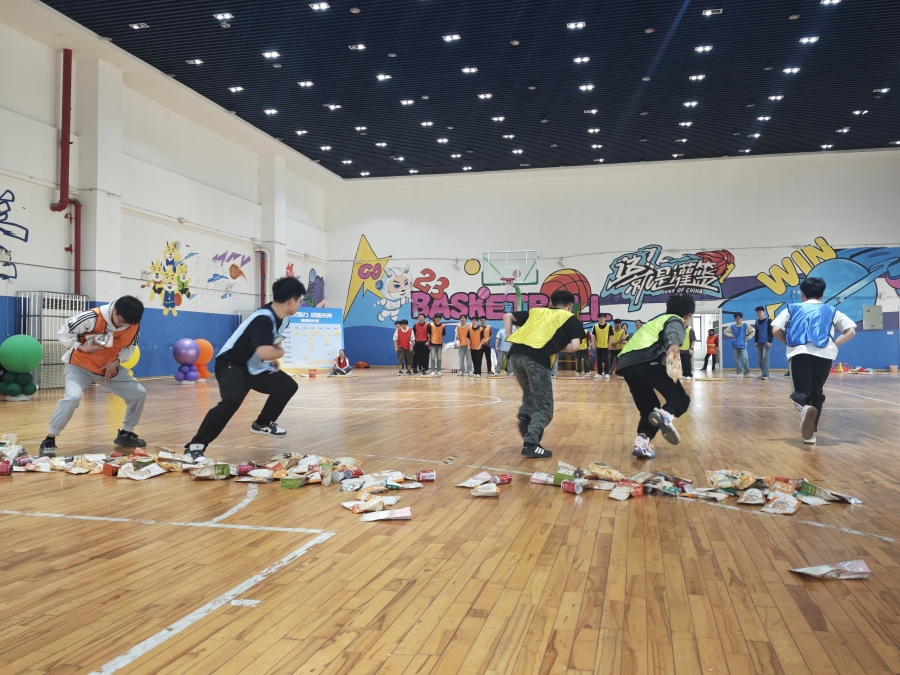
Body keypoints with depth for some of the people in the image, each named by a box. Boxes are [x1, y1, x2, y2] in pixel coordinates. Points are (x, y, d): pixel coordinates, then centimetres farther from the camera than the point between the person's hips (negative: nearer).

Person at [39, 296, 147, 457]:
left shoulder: (134, 326, -13)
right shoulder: (92, 317, -26)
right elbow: (63, 333, -15)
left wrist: (116, 362, -13)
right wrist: (82, 348, -29)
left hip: (110, 367, 5)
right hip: (80, 365, -5)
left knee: (138, 393, 0)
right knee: (73, 396, -30)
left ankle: (126, 434, 17)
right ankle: (49, 440, -15)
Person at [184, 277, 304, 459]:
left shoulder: (283, 319, 0)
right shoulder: (263, 319, -30)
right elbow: (265, 352, -44)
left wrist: (274, 360, 3)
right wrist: (280, 353, -21)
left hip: (255, 367, 10)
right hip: (231, 364, -9)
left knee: (288, 386, 13)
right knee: (232, 400, -34)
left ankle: (263, 423, 32)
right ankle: (195, 445, -25)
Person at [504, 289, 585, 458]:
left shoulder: (536, 311, 29)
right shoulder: (570, 318, 18)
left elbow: (507, 316, 25)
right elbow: (574, 346, 3)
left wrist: (512, 339, 20)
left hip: (516, 353, 5)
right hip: (537, 358, -5)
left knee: (530, 391, 31)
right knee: (544, 407, 5)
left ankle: (525, 416, 7)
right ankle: (531, 443, -10)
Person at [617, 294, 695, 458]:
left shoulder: (658, 320, 38)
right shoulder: (676, 321, 14)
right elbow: (672, 332, -12)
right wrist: (673, 344, -33)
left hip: (626, 362, 7)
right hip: (646, 359, -7)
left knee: (649, 408, 17)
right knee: (680, 397, 0)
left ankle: (642, 441, -3)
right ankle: (666, 415, -30)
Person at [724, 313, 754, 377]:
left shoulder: (746, 325, -1)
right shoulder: (732, 326, 4)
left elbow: (753, 331, 3)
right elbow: (725, 331, 13)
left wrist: (748, 337, -5)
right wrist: (731, 335, -1)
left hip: (743, 345, -2)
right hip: (735, 345, 2)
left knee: (745, 359, -14)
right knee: (737, 360, 5)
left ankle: (746, 373, -4)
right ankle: (740, 373, 12)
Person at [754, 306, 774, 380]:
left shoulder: (768, 320, -5)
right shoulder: (757, 321, 13)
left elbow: (771, 332, -8)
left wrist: (769, 341, -15)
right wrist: (756, 341, 11)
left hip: (766, 343, -6)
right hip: (759, 343, 6)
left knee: (765, 357, -14)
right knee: (760, 359, 6)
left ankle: (765, 375, -15)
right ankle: (763, 373, 17)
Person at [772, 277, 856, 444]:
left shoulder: (792, 309, 20)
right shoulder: (831, 311, 23)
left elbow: (776, 330, 6)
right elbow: (851, 331, 11)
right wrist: (833, 344, 15)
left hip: (799, 353, -2)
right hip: (824, 354, 2)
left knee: (800, 392, -1)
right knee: (816, 392, 17)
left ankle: (805, 407, -37)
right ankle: (810, 432, 13)